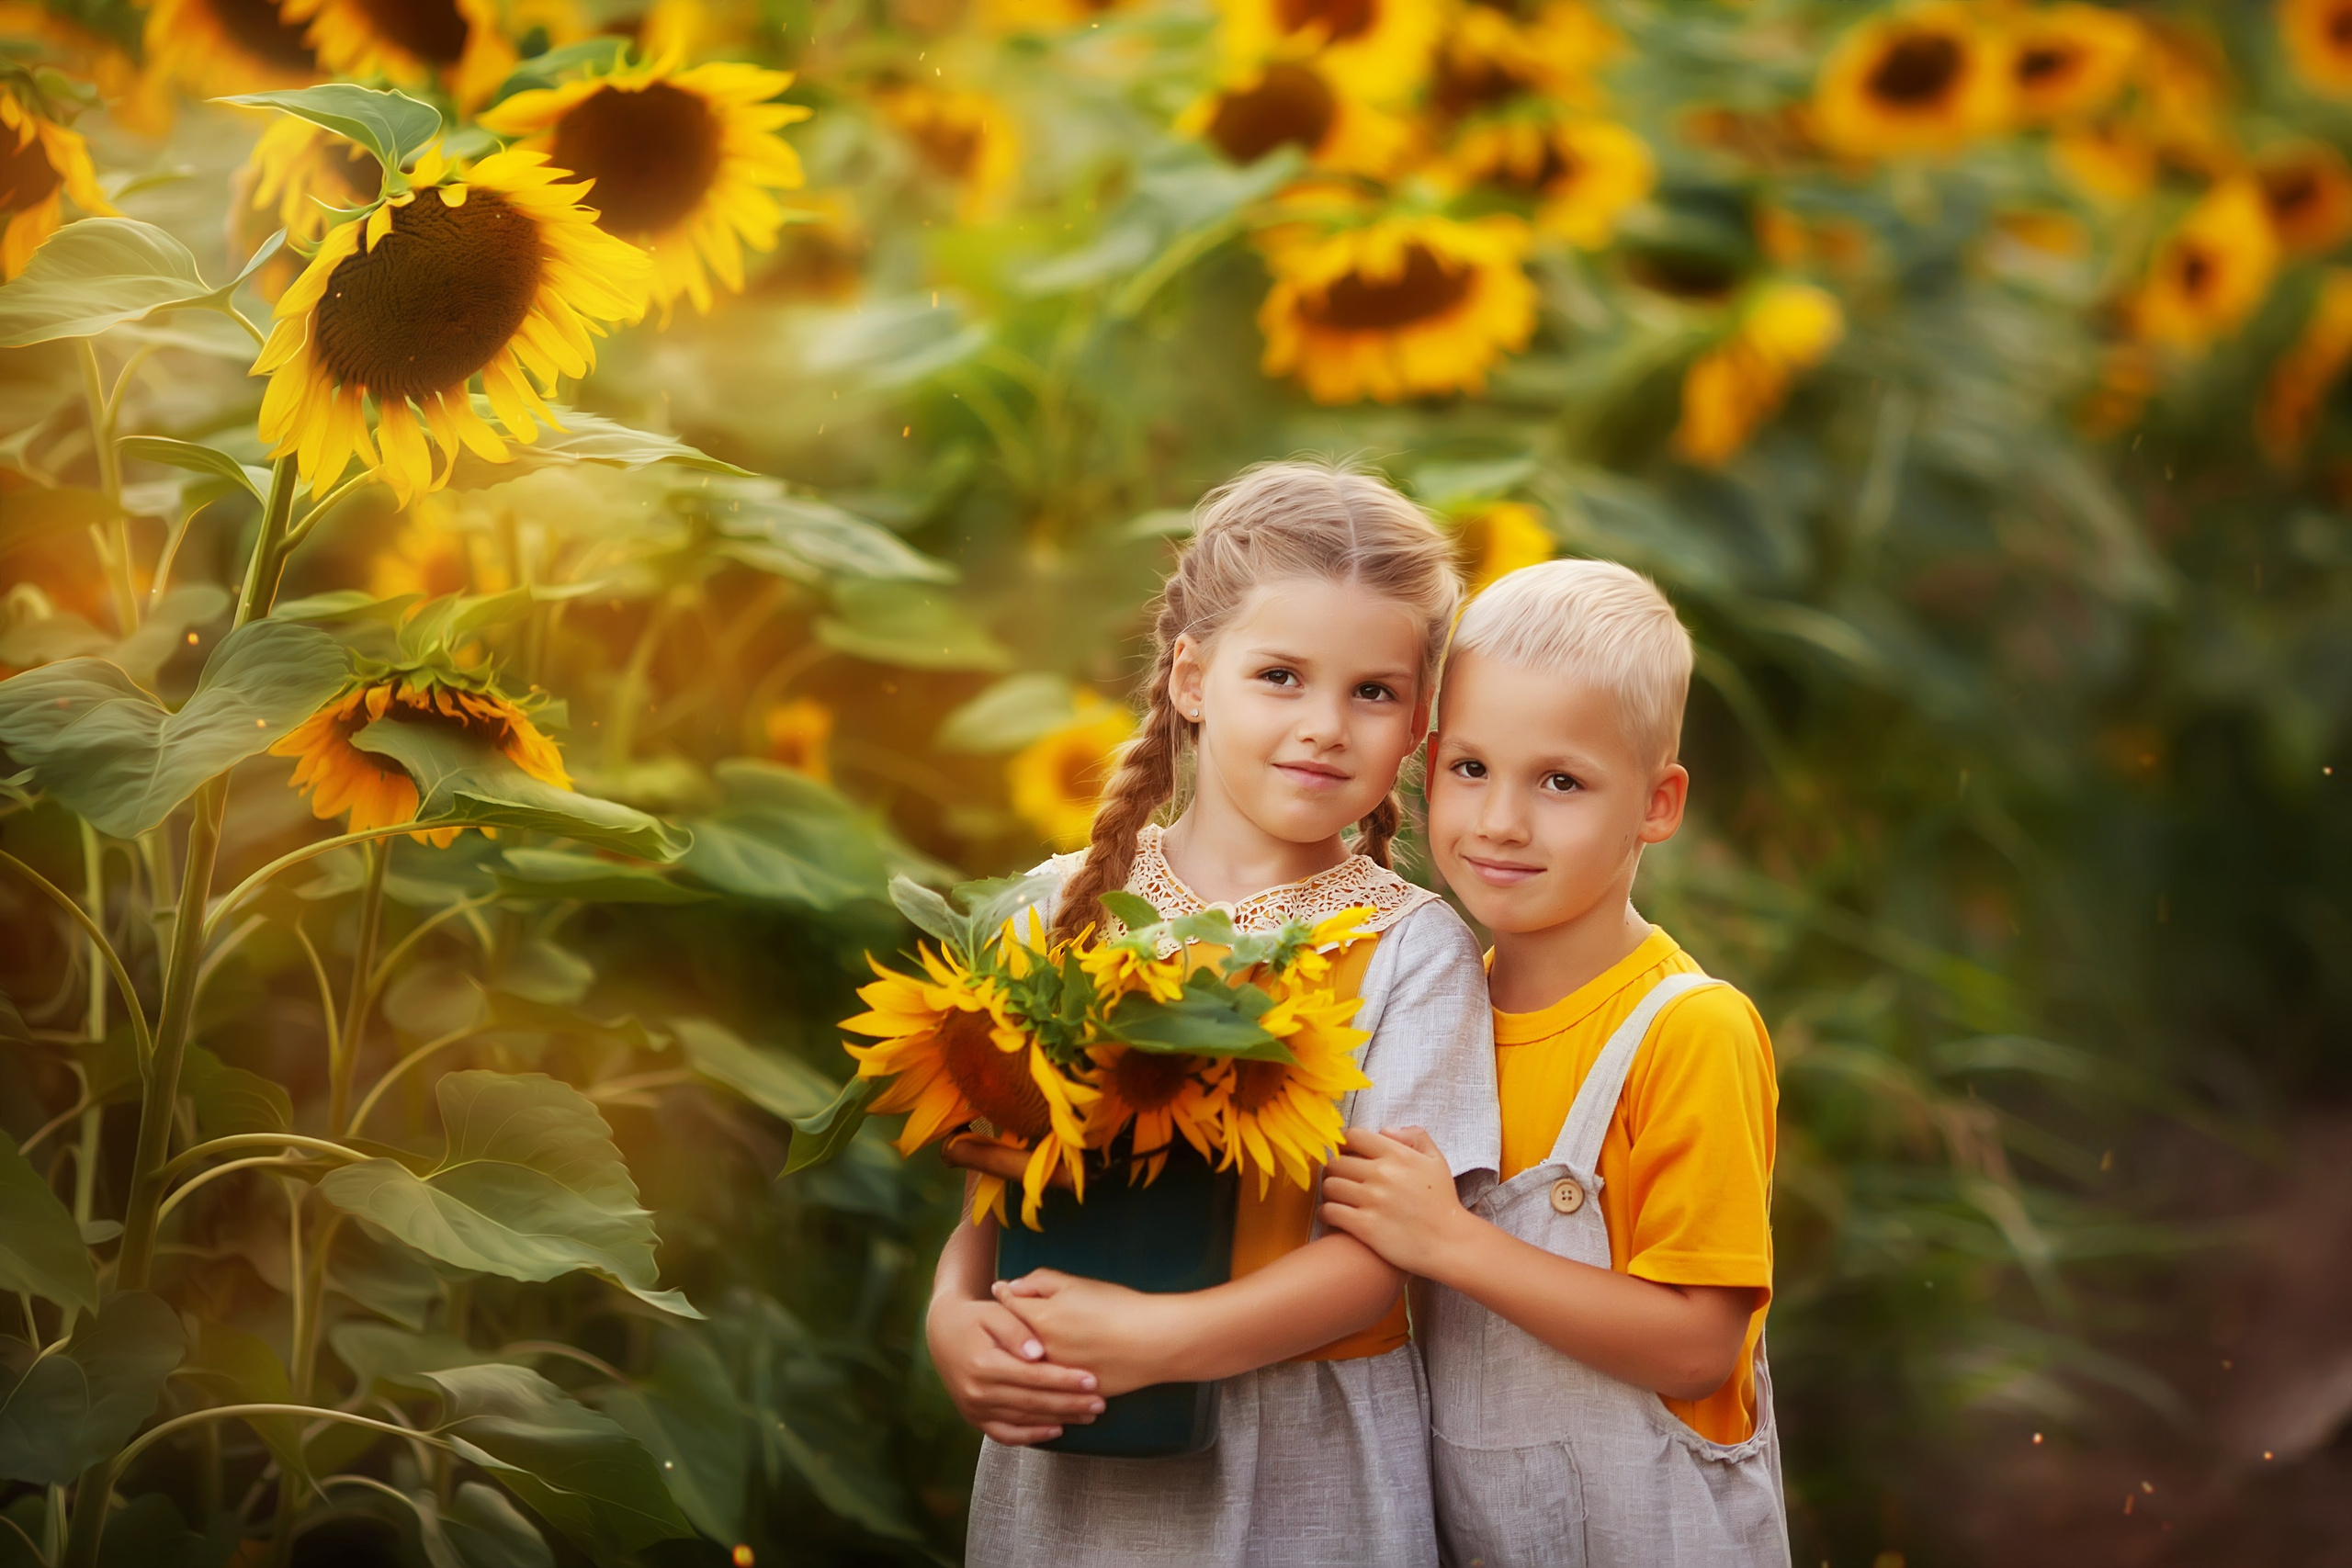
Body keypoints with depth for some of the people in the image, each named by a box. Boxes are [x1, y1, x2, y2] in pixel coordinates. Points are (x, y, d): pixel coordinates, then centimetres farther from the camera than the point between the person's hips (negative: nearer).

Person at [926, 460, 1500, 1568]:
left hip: (1302, 1477, -2)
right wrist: (956, 1317, -17)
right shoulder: (1070, 905, 2)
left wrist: (1140, 1339, -22)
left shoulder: (1411, 948, -7)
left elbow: (1382, 1251, -13)